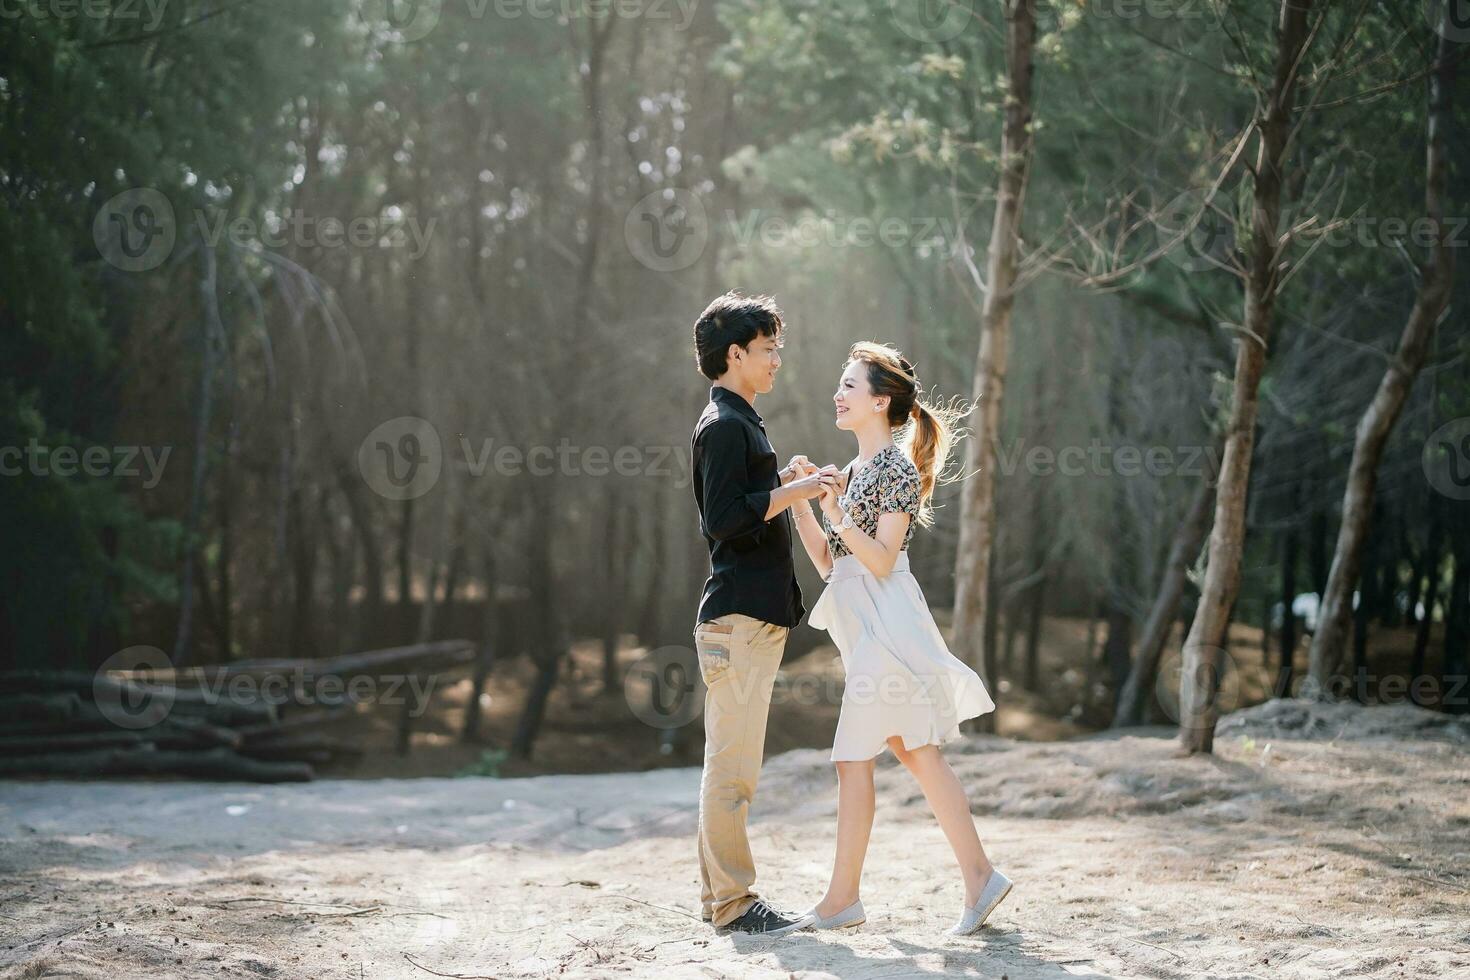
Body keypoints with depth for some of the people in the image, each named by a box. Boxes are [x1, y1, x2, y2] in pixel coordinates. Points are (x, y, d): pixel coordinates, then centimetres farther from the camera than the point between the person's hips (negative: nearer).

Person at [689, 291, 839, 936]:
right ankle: (732, 901, -5)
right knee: (733, 764, -8)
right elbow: (722, 519, -20)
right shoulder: (724, 425, -11)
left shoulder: (738, 422, 21)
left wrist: (785, 482, 15)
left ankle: (718, 893, 18)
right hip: (739, 615, -11)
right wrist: (791, 492, -18)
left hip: (753, 615, 11)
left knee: (731, 762, 13)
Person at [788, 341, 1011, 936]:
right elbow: (827, 560, 15)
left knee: (853, 759, -7)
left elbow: (882, 558, -17)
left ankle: (841, 898, -2)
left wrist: (836, 514, -24)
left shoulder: (897, 467, -9)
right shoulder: (857, 470, 17)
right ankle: (978, 874, 10)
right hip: (863, 624, 9)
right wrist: (801, 503, 7)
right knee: (916, 754, 8)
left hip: (886, 619, -9)